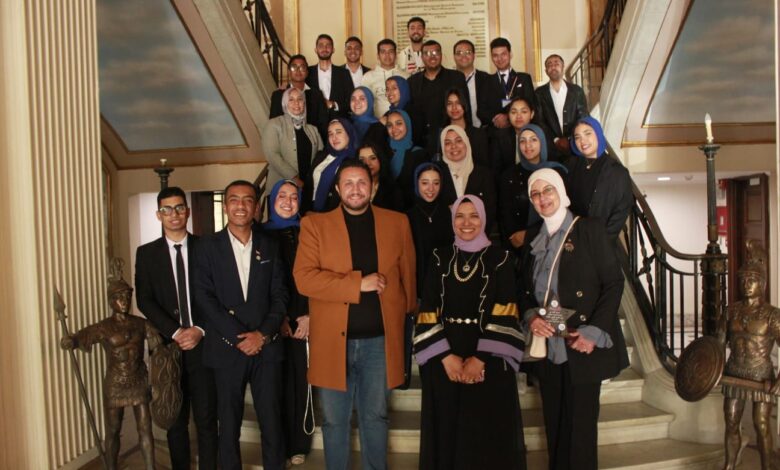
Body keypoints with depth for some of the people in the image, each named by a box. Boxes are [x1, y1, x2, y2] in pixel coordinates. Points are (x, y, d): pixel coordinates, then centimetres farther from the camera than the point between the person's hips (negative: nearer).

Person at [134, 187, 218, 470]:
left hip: (203, 344, -1)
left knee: (206, 418, 1)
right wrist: (175, 332, -12)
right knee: (175, 418, 10)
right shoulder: (147, 253, 6)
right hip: (168, 346, 1)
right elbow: (145, 300, -1)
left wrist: (200, 330, -12)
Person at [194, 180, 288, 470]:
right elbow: (204, 297, -5)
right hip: (227, 348, -1)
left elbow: (280, 295, 5)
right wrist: (238, 337, -12)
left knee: (272, 422, 3)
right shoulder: (208, 247, 2)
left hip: (266, 346, 1)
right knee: (229, 423, 8)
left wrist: (263, 334, -9)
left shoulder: (269, 247, 9)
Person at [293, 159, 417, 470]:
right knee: (334, 421, 13)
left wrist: (406, 320, 8)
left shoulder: (397, 223, 6)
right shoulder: (314, 224, 0)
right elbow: (303, 278, -11)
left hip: (380, 340, 1)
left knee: (375, 417, 15)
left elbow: (408, 275, 10)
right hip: (333, 340, -1)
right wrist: (358, 284, -16)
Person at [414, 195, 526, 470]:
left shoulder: (500, 259, 1)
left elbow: (504, 315, -7)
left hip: (489, 361, -2)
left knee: (488, 434, 4)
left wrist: (481, 358, -16)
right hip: (443, 360, 2)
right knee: (448, 432, 8)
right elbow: (428, 312, 1)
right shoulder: (439, 258, 7)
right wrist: (446, 356, -10)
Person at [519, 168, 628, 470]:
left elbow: (614, 283, -8)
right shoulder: (533, 237, 11)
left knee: (580, 424, 3)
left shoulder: (588, 229, -5)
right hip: (546, 345, 4)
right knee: (553, 423, 12)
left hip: (581, 345, -4)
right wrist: (531, 317, -6)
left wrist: (593, 332, -16)